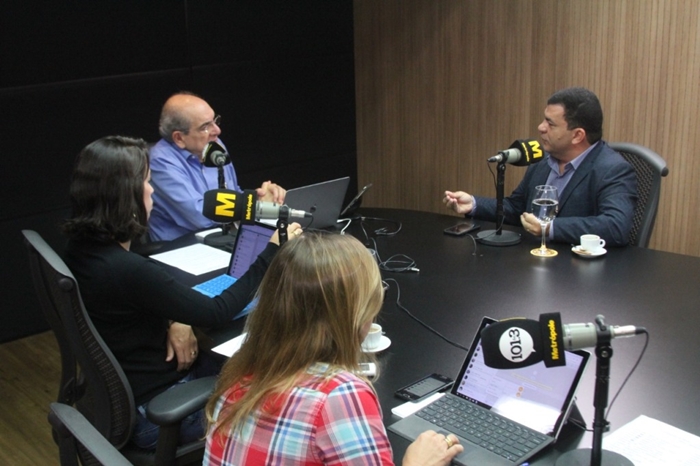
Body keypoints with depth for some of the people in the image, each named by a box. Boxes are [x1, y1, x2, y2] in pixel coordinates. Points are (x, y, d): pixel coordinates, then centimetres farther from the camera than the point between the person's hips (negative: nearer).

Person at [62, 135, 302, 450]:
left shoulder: (81, 249, -5)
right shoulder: (128, 270, -32)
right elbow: (217, 312, -22)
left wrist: (177, 322, -9)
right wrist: (272, 252, -15)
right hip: (155, 410, -7)